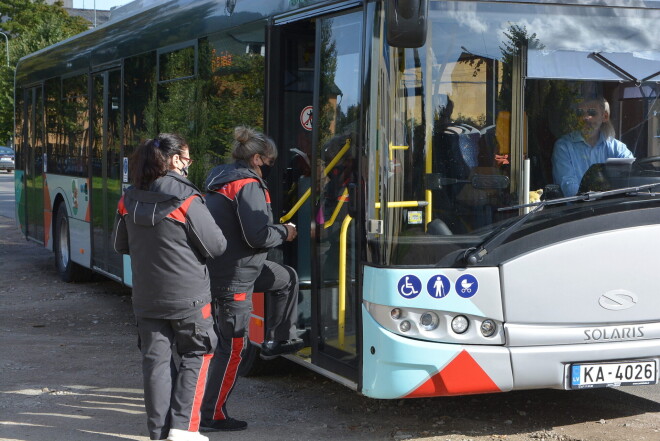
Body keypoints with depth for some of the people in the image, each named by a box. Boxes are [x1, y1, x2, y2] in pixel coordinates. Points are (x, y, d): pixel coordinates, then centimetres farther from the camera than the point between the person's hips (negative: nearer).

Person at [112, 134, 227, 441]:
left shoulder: (130, 200, 0)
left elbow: (121, 246, 13)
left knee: (156, 359, 11)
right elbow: (215, 247, -10)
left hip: (146, 297, 4)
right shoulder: (186, 200, -16)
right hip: (187, 296, -4)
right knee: (195, 356, 10)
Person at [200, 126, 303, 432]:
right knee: (232, 348, 0)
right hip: (233, 277, -10)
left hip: (219, 266, 10)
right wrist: (284, 232, -5)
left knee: (287, 279, 25)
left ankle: (277, 340, 32)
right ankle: (212, 415, 8)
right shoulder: (248, 186, -18)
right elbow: (257, 236, -24)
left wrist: (277, 231, 16)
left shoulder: (221, 178, 10)